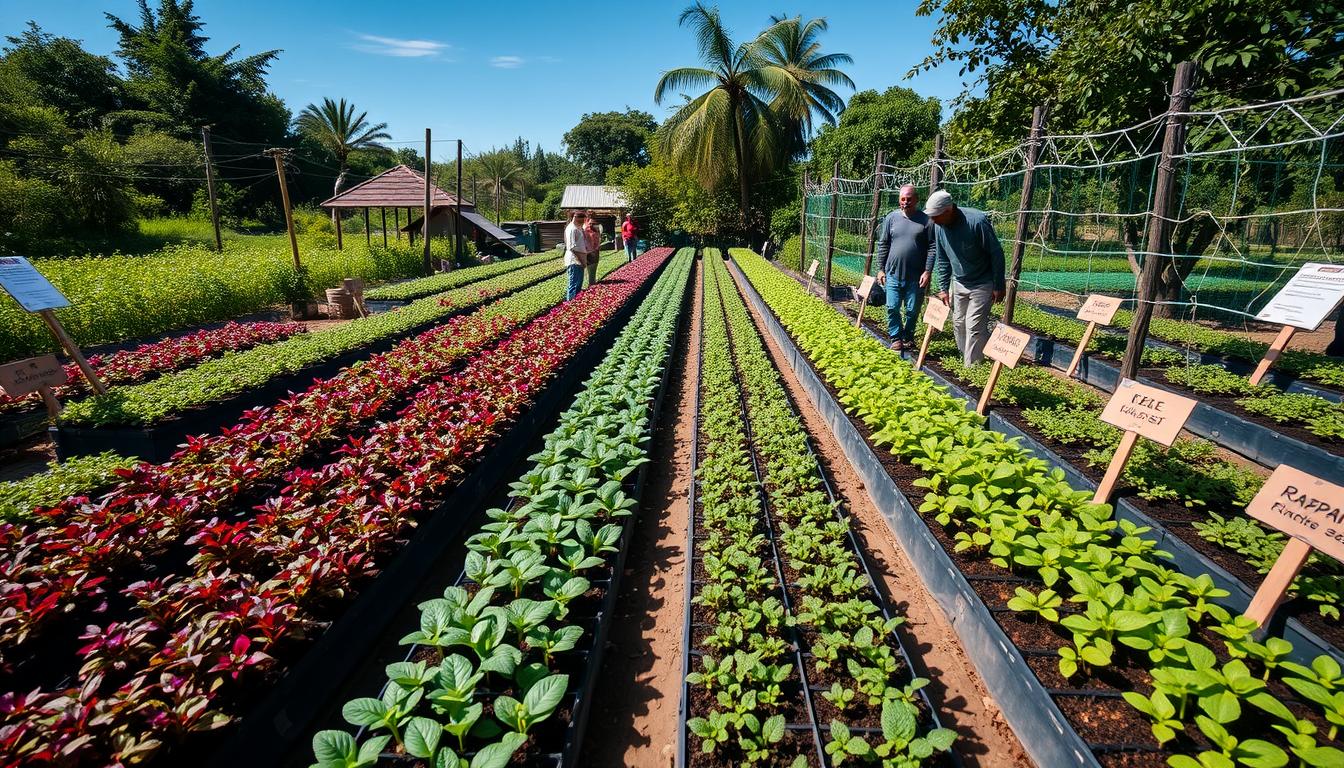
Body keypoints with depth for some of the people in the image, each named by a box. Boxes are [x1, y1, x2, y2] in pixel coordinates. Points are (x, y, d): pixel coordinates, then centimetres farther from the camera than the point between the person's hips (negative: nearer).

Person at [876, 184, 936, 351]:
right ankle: (896, 338, 16)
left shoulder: (926, 220, -2)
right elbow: (883, 245, 8)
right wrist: (881, 269, 4)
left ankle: (908, 337, 27)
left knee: (913, 310, 8)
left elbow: (932, 248, -3)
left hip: (916, 276, -1)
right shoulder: (891, 218, 4)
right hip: (893, 273, 1)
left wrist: (927, 271, -11)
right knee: (892, 308, 1)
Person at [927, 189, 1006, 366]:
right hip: (958, 283, 6)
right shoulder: (939, 227, -7)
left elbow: (996, 253, -18)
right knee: (958, 323, 12)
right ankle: (965, 359, 28)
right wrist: (943, 288, 5)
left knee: (974, 326, -8)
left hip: (982, 284, -6)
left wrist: (999, 286, -14)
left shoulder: (977, 221, -26)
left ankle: (972, 366, 1)